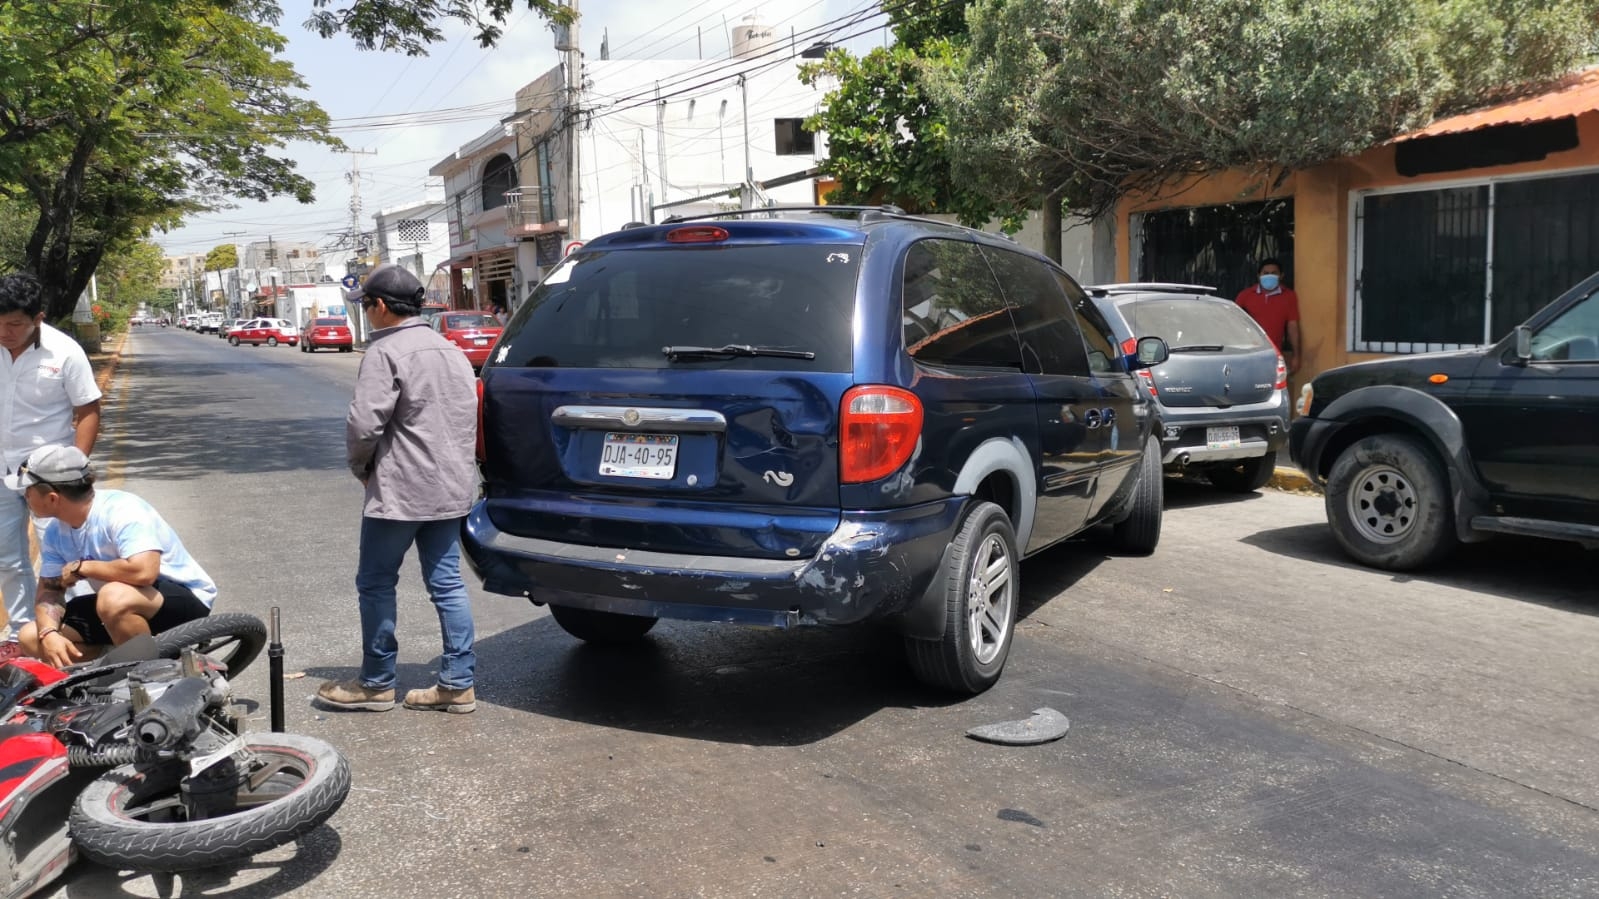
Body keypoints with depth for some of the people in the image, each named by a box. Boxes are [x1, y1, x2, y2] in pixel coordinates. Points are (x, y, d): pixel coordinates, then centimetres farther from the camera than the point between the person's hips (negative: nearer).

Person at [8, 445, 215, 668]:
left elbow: (144, 571, -41)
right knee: (31, 637, 0)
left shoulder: (122, 511, -26)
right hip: (121, 607, 8)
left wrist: (81, 567, -24)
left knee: (115, 598, -38)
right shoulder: (54, 531, 0)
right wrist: (49, 633, -17)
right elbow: (49, 589, 4)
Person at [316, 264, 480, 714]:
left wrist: (361, 467, -1)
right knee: (447, 583, 10)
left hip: (400, 490, -8)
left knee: (376, 584, 6)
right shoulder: (452, 351, 13)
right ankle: (458, 684, 12)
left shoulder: (386, 352, -13)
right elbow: (470, 418, 17)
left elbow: (364, 423, -19)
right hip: (451, 487, 8)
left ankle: (376, 684, 14)